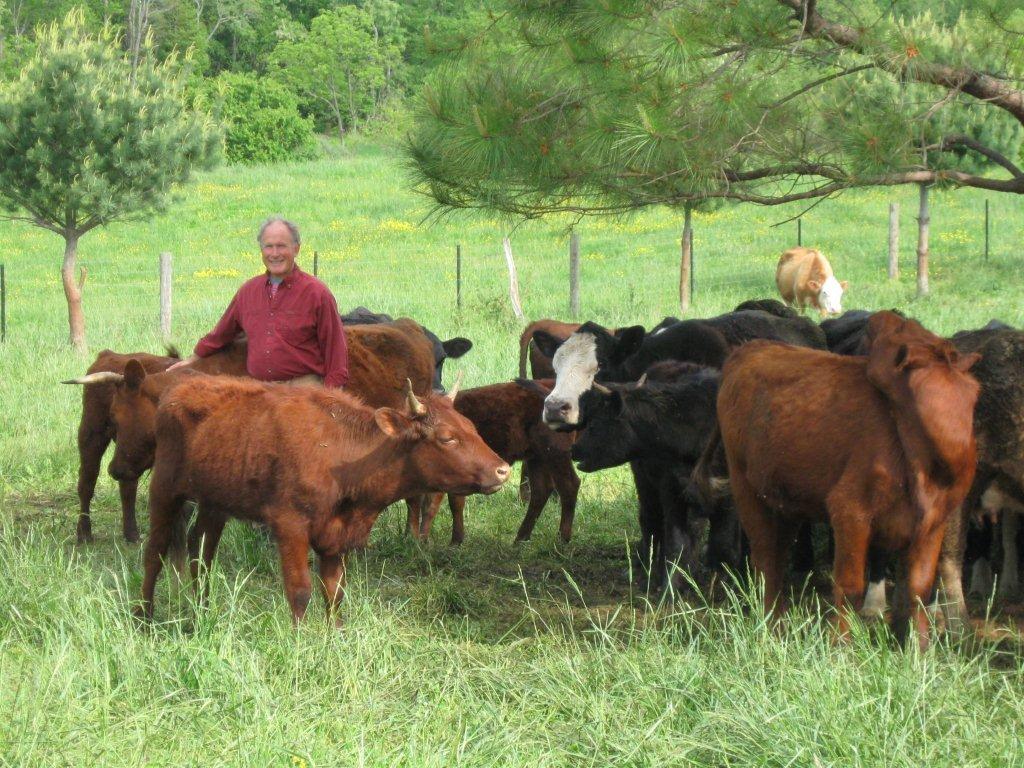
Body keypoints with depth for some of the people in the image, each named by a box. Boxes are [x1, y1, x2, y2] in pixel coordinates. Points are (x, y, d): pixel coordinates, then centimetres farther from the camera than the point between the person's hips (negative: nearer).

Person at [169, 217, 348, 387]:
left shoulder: (317, 293, 1)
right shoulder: (248, 291, 15)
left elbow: (335, 349, 0)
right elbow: (222, 333, 30)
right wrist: (193, 359, 39)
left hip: (303, 386, -4)